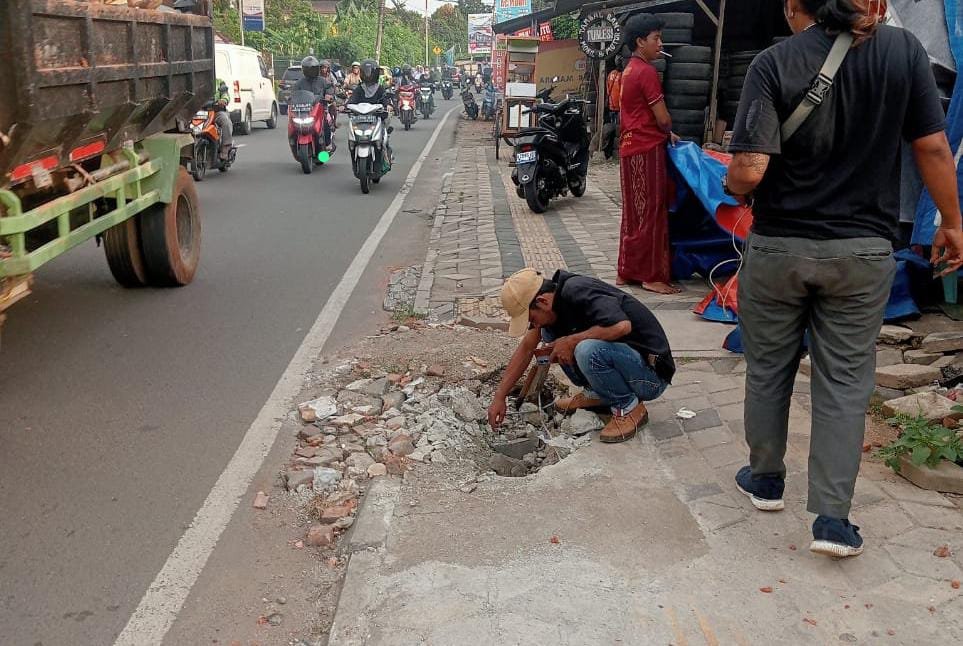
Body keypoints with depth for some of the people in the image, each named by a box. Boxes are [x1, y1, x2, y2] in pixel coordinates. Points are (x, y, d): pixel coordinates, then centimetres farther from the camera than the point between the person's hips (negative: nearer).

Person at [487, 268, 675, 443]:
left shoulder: (577, 292, -25)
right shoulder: (556, 299, 1)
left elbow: (622, 326, -40)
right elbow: (526, 348, 11)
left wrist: (571, 341, -26)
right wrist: (499, 396, 8)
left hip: (651, 375, -8)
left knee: (588, 350, -35)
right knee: (549, 333, 4)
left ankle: (630, 409, -10)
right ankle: (596, 394, 12)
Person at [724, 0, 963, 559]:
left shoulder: (774, 64, -11)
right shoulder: (903, 48, -4)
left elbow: (749, 172, -20)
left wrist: (730, 187, 3)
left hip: (778, 247, -1)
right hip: (862, 249, 1)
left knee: (768, 370, 16)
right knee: (845, 381, 8)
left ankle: (766, 480, 33)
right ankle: (833, 518, 9)